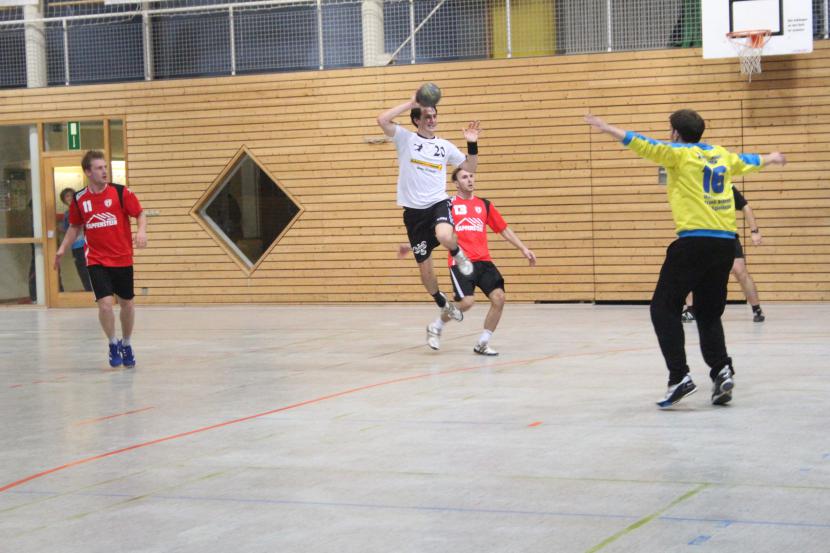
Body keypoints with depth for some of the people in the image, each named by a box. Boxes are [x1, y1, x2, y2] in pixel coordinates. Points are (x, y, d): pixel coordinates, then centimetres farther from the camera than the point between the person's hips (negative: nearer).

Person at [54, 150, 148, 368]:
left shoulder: (121, 192, -7)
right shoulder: (79, 199, 0)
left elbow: (140, 214, -3)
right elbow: (75, 226, 15)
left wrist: (142, 231, -22)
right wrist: (63, 248, 5)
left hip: (123, 259, 0)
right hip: (96, 261, 0)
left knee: (127, 303, 10)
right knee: (105, 303, -15)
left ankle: (126, 344, 34)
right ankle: (113, 344, 9)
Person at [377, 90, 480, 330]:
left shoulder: (445, 146, 9)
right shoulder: (405, 138, 1)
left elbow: (470, 167, 17)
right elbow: (382, 120, -16)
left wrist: (472, 144, 2)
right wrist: (411, 103, -14)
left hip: (438, 203, 0)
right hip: (414, 210, 0)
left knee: (444, 236, -37)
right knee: (425, 268, 6)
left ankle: (458, 254, 0)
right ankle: (443, 304, 32)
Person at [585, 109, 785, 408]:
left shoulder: (680, 153, 1)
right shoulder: (721, 155, 18)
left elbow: (646, 145, -13)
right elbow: (746, 161, 37)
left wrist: (608, 129, -17)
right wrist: (770, 158, 58)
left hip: (695, 241, -6)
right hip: (725, 242, 6)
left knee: (664, 308, 0)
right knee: (709, 313, 16)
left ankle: (679, 377, -11)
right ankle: (721, 369, -1)